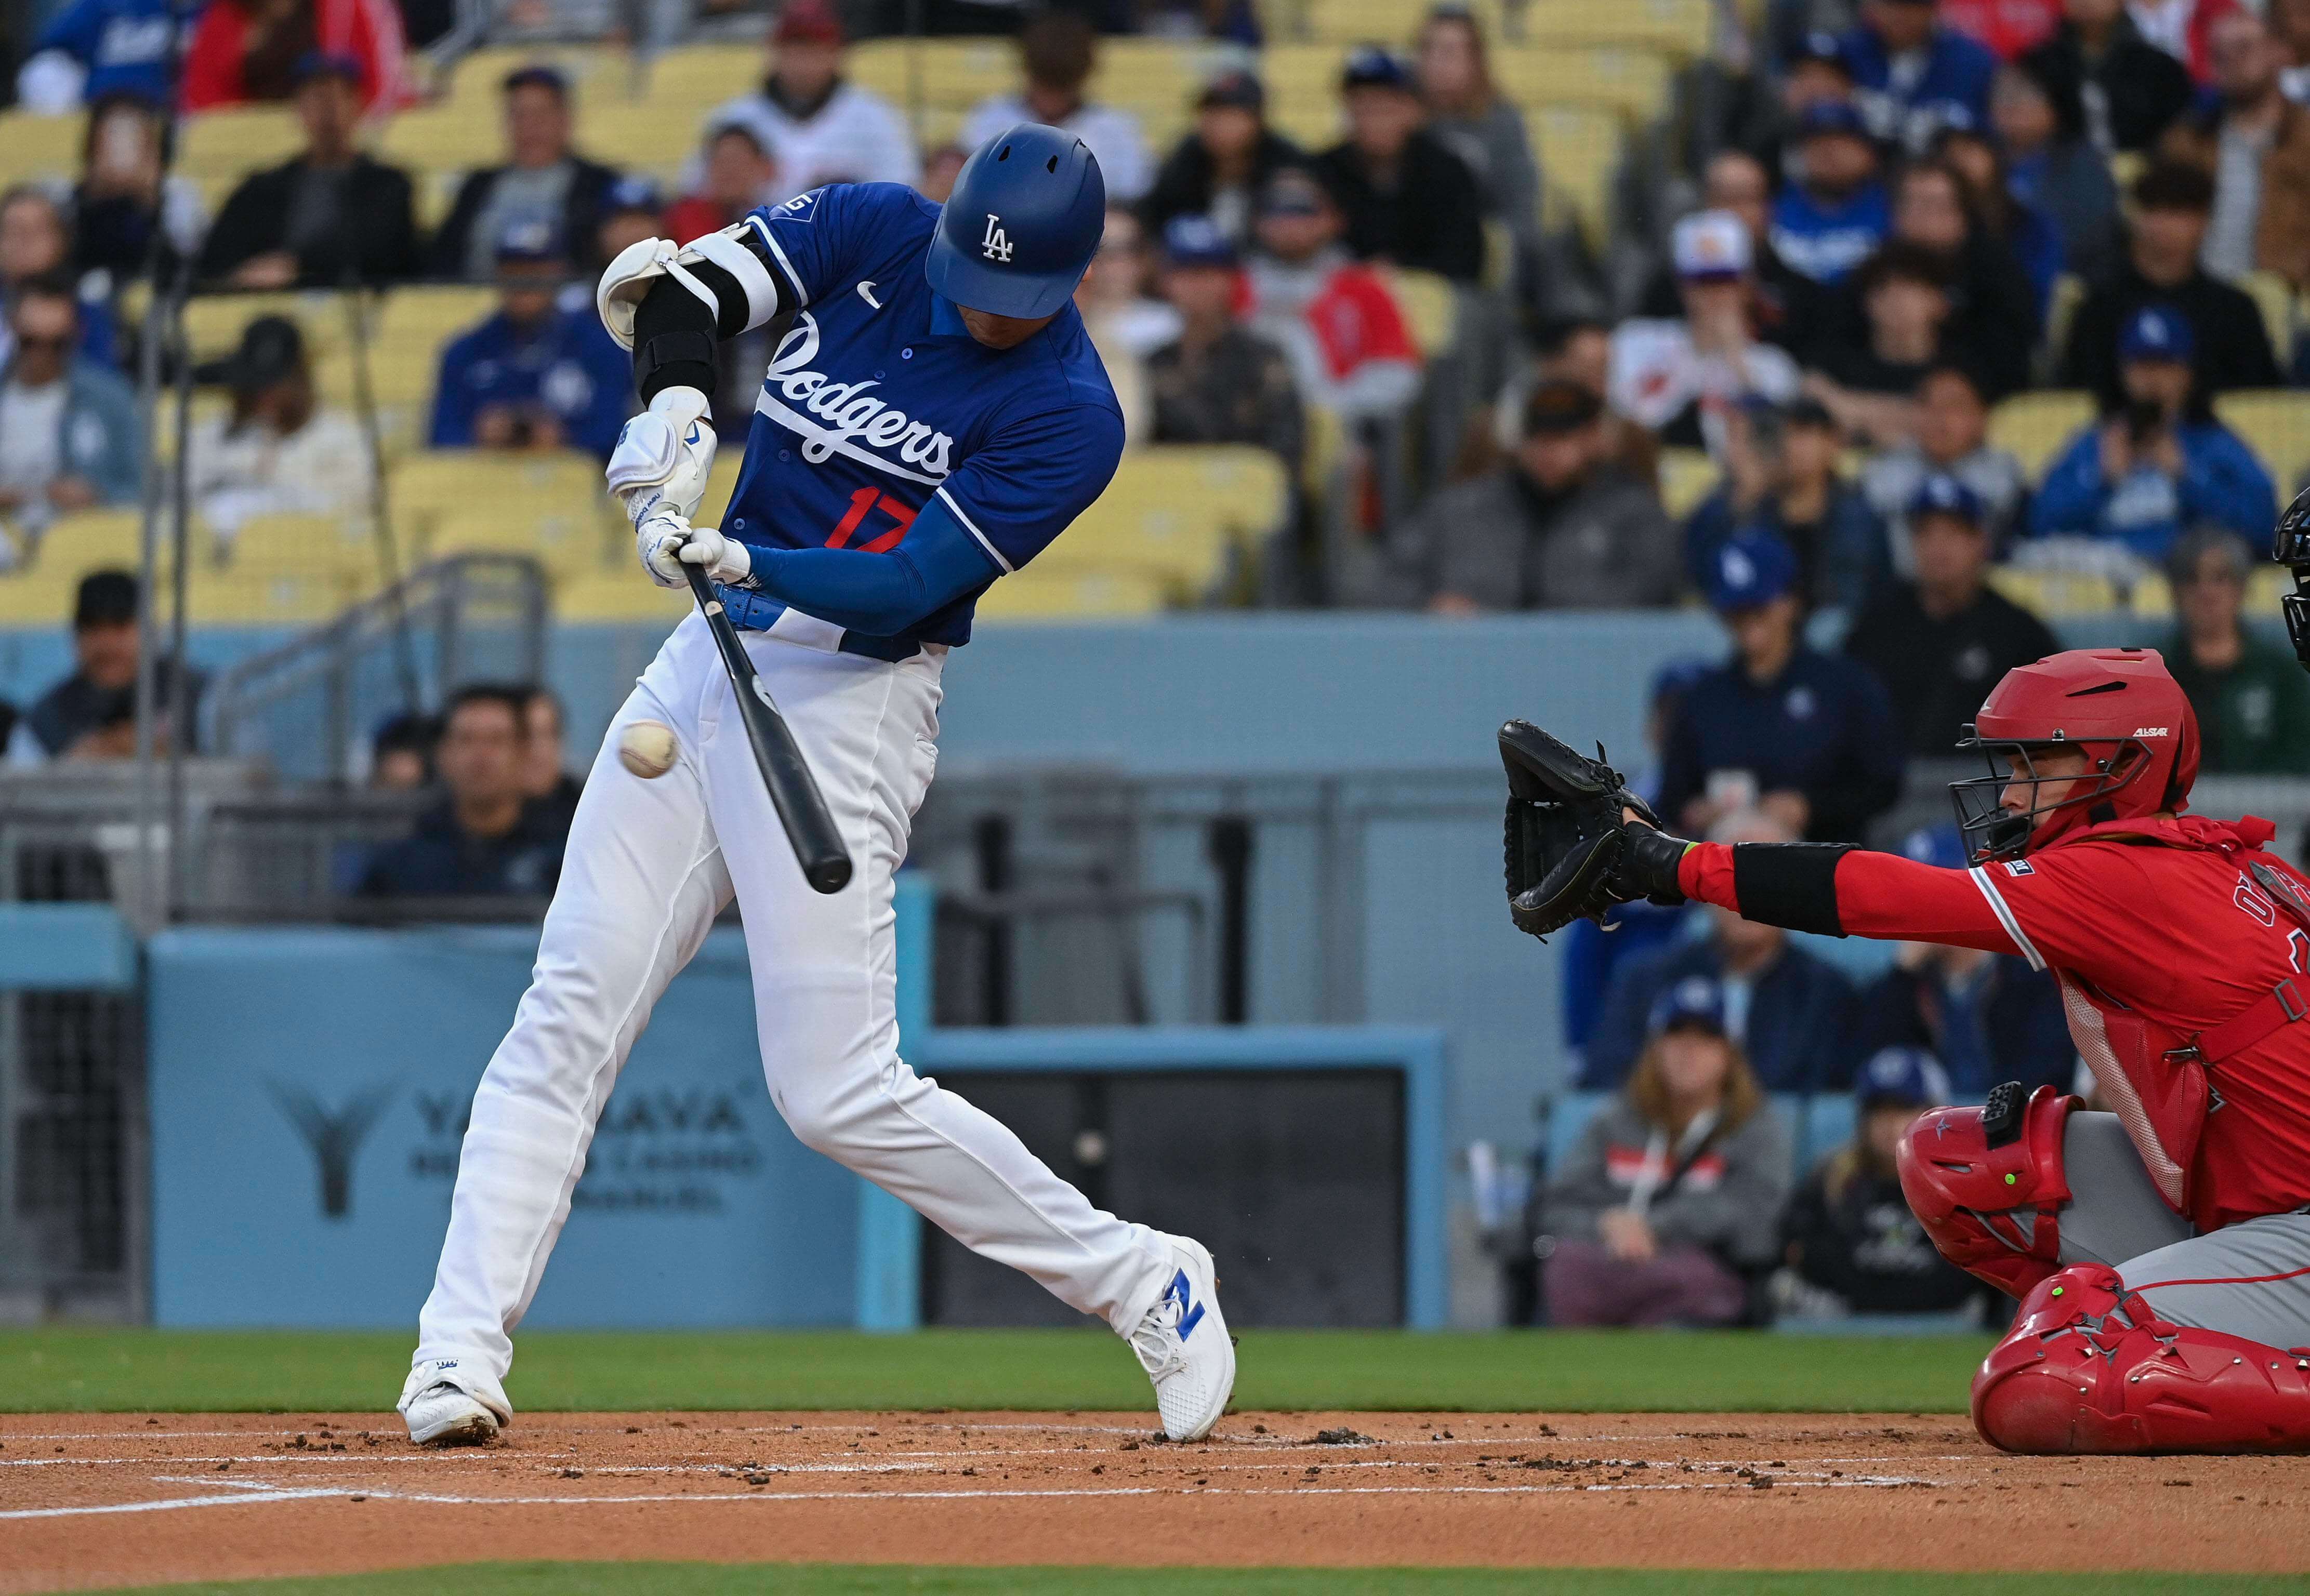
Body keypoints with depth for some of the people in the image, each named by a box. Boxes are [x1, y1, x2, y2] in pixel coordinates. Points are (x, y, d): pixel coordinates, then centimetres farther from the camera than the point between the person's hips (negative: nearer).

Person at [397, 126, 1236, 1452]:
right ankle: (461, 1354, -5)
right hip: (712, 661, 6)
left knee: (839, 1092, -11)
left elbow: (904, 587, -20)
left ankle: (1147, 1287, 4)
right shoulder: (878, 235, 2)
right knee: (568, 1016, -3)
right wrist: (676, 405, -23)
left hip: (849, 706, -6)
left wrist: (746, 564, -36)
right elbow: (670, 289, -2)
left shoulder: (1069, 418, -14)